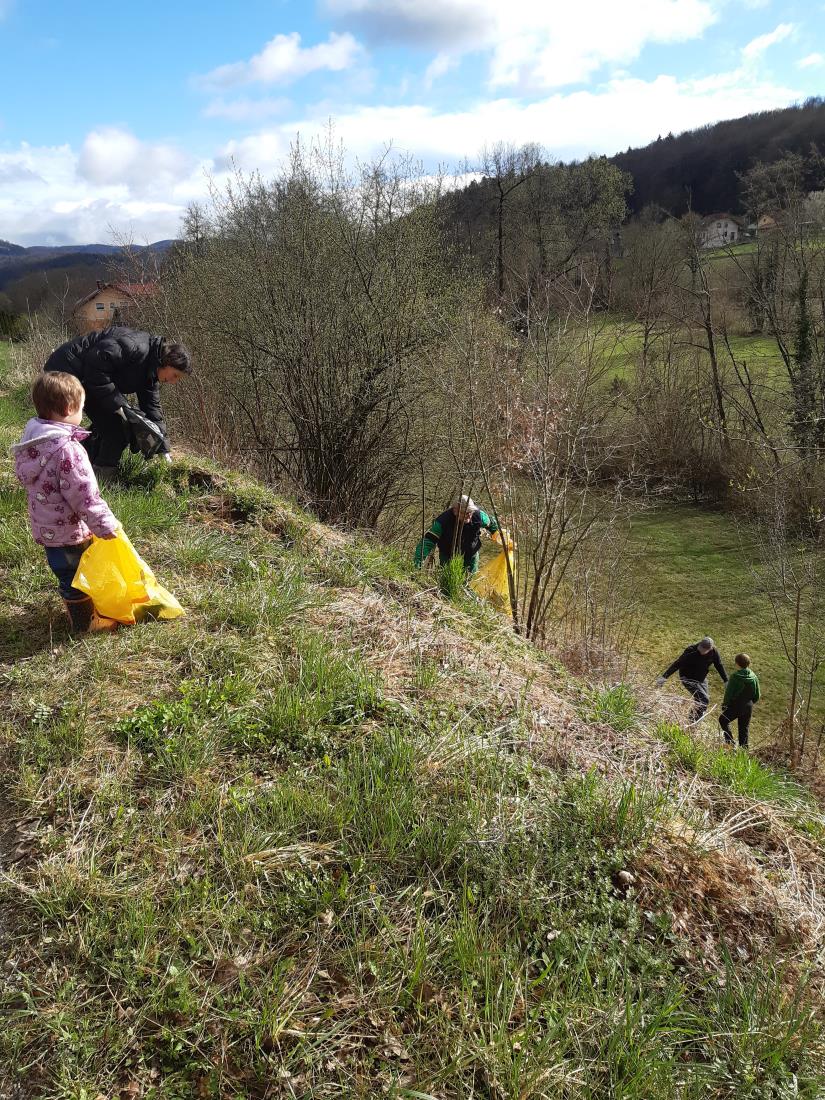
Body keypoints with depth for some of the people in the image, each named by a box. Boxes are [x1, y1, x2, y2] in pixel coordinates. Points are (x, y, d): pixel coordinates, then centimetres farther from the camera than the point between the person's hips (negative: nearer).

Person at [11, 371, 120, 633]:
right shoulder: (68, 449, -27)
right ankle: (84, 621, 25)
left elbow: (25, 479, 13)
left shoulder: (32, 441, 1)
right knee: (75, 576, 9)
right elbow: (83, 494, -26)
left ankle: (75, 607, 43)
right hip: (68, 530, -8)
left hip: (45, 526, 8)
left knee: (65, 572, 25)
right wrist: (105, 524, -16)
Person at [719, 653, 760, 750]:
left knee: (723, 720, 17)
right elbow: (757, 696, 4)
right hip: (748, 707, 5)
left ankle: (730, 741, 6)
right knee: (744, 728, 16)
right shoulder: (754, 677, -3)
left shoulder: (735, 677, -19)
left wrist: (724, 704, 1)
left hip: (735, 706, -5)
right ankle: (744, 747, 19)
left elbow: (728, 693, -14)